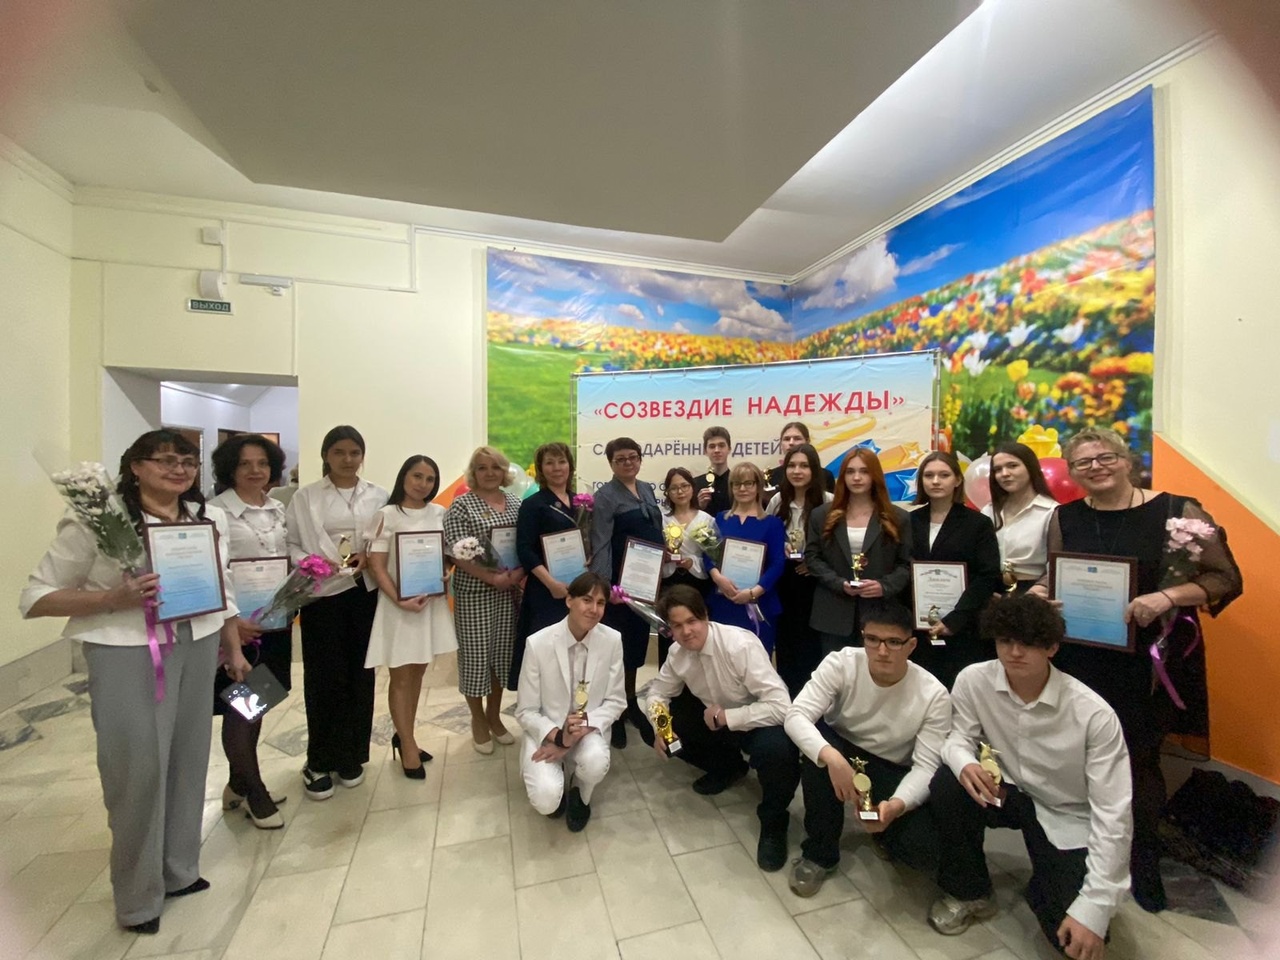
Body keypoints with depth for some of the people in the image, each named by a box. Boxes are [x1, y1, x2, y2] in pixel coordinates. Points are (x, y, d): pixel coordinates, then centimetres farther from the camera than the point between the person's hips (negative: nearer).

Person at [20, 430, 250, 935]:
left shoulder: (212, 519, 5)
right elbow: (36, 597, -5)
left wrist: (235, 651, 13)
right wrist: (114, 598, -21)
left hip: (199, 648, 5)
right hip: (127, 655, -4)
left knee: (189, 759, 16)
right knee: (137, 770, 6)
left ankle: (179, 870, 38)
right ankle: (138, 896, 31)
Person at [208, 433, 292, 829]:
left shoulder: (278, 509, 9)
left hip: (275, 620, 6)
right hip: (237, 623, -6)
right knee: (239, 707, 5)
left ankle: (239, 785, 33)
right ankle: (254, 792, 22)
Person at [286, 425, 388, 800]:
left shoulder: (378, 495, 6)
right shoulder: (305, 497, 2)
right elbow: (289, 544, -1)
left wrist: (368, 557, -13)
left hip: (365, 593, 2)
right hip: (323, 594, -1)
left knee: (360, 674, 9)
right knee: (324, 677, 3)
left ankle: (351, 756, 26)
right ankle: (319, 761, 21)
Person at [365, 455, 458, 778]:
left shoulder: (439, 513, 4)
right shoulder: (387, 515, -9)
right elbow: (377, 566, -11)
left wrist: (448, 572, -7)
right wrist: (399, 600, -21)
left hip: (432, 600, 5)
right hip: (399, 603, -5)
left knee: (417, 672, 15)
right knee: (401, 677, 7)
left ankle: (403, 736, 33)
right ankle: (407, 745, 22)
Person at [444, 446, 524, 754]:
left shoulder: (515, 503, 8)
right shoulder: (461, 505, -7)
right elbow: (458, 553, -13)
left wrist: (520, 571, -8)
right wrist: (492, 577, -19)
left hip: (509, 591, 5)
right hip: (474, 592, -4)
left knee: (503, 652, 12)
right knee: (475, 654, 5)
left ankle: (494, 715, 31)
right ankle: (478, 721, 25)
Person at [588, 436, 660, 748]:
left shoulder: (648, 489, 9)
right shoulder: (605, 496, -11)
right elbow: (601, 544, -18)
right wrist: (605, 585, -26)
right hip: (621, 581, -6)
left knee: (639, 641, 17)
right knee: (617, 644, 4)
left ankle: (630, 702, 34)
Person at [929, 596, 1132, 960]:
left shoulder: (1094, 714, -26)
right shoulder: (973, 680, -19)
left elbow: (1113, 815, -22)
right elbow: (958, 737, -8)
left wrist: (1093, 910, -24)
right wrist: (964, 763, -36)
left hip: (1067, 817, -2)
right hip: (1007, 792, 2)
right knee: (946, 785, -28)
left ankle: (1044, 890, 22)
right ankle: (968, 892, 2)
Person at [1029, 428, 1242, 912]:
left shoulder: (1178, 510, -5)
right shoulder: (1065, 517, 4)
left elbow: (1225, 578, -6)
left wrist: (1167, 596, -22)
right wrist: (1040, 591, -7)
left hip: (1148, 663, -2)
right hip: (1079, 660, 3)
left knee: (1138, 761, 8)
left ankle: (1143, 861, 33)